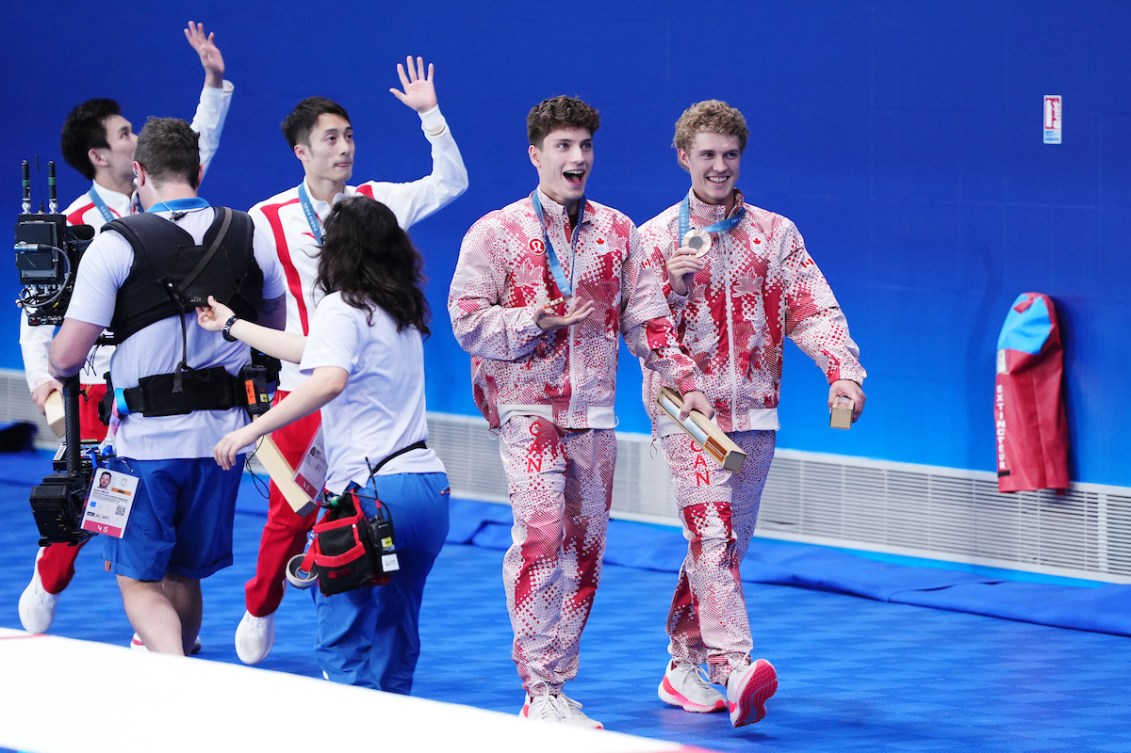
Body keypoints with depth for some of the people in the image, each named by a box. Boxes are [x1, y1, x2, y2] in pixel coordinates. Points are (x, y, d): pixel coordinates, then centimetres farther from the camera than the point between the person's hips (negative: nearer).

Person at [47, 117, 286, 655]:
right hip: (221, 434, 4)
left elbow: (67, 357, -13)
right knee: (183, 575, 19)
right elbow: (275, 332, 19)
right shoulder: (250, 237, 2)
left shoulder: (115, 246, -11)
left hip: (146, 440, -4)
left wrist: (50, 372, 10)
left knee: (138, 580, 5)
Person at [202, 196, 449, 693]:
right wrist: (231, 325, 43)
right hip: (430, 486, 8)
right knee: (395, 638, 16)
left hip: (373, 490, -8)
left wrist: (249, 431, -22)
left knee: (343, 638, -1)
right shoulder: (402, 312, 21)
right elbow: (314, 352, 33)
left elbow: (329, 380, -24)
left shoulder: (343, 307, -4)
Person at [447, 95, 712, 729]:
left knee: (587, 545, 6)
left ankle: (557, 684, 17)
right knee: (541, 530, -19)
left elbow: (646, 317, 12)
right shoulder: (496, 233, -1)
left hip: (593, 412, 5)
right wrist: (536, 321, -19)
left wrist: (684, 380, 4)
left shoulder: (617, 231, 10)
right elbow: (468, 321, -6)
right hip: (526, 405, -4)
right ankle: (540, 693, -18)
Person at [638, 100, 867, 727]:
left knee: (724, 541, 8)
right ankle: (734, 669, -30)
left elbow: (814, 310, 1)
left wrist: (843, 373, -15)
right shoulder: (654, 238, 4)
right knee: (712, 535, -17)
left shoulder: (775, 233, 9)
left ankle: (684, 666, 21)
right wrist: (672, 283, -17)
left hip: (754, 410, 3)